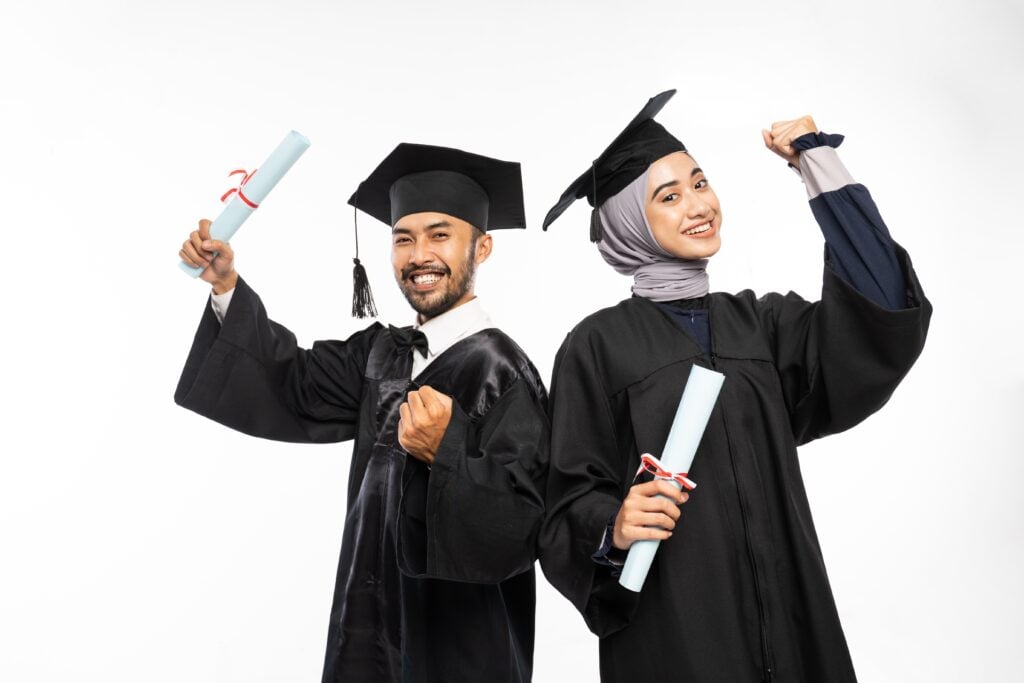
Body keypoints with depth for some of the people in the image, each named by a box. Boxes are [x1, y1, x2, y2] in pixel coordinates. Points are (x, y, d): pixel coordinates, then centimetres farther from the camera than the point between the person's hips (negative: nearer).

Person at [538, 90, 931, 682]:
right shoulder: (599, 345, -7)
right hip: (668, 625, -4)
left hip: (785, 612, 5)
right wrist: (614, 530, -28)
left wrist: (820, 165, -7)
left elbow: (883, 307, -9)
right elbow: (575, 498, -6)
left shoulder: (761, 321, 6)